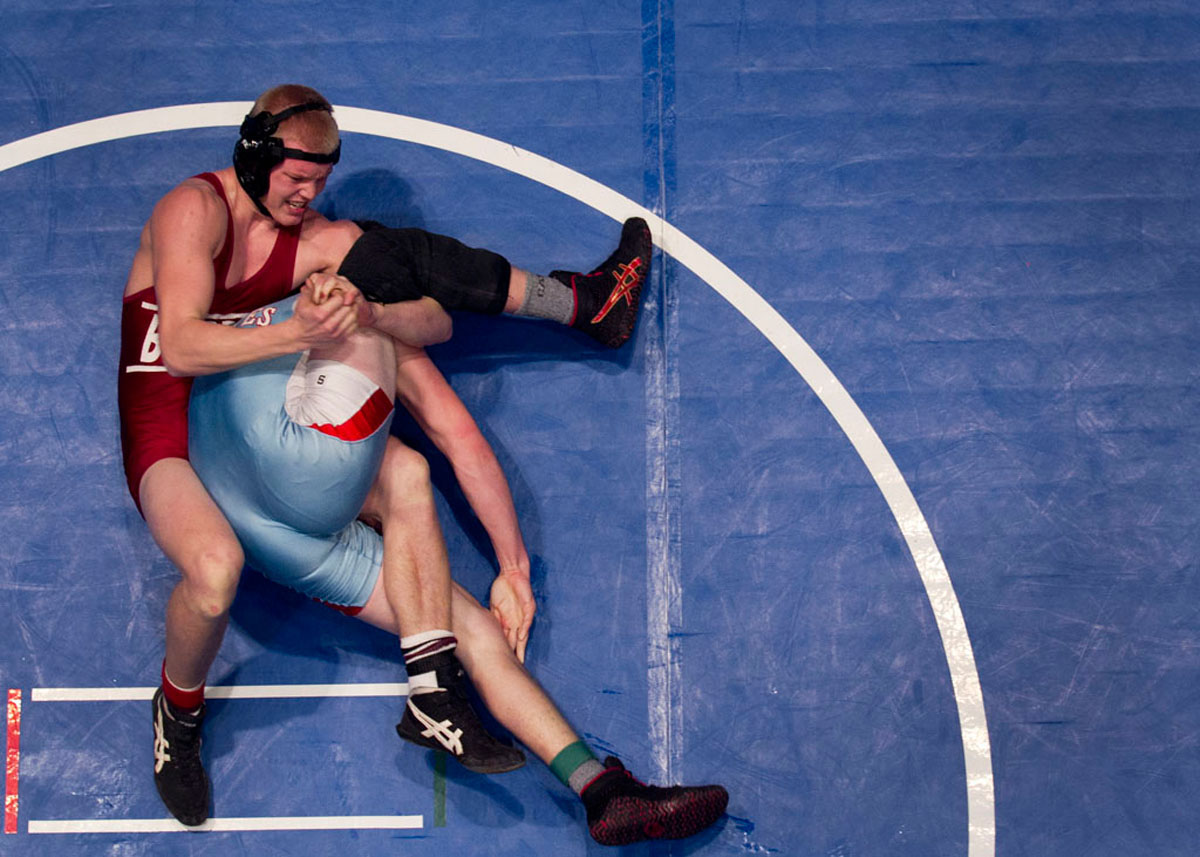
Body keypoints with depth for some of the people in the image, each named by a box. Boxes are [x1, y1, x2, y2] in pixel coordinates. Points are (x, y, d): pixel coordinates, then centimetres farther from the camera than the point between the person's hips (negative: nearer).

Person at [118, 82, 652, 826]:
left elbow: (438, 325, -2)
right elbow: (180, 347, -27)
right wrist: (296, 335, -39)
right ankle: (179, 714, -3)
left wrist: (371, 315, -25)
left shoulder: (320, 238, 4)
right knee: (215, 568, -34)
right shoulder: (195, 209, -14)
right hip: (168, 420, -6)